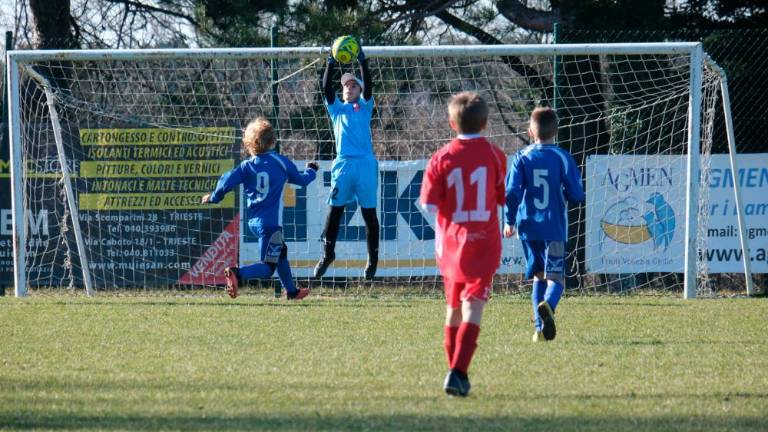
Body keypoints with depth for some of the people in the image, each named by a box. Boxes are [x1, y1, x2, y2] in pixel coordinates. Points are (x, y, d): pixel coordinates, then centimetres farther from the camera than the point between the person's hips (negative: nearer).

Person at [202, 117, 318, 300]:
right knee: (267, 267, -10)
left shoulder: (247, 166, 2)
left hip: (254, 221, 5)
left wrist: (213, 197, 13)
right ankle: (238, 274, -36)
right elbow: (301, 179, 13)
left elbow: (227, 182, -6)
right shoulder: (281, 162, -2)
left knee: (281, 251, 28)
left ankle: (291, 291, 38)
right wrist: (311, 171, 36)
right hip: (271, 222, -5)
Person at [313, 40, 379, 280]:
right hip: (343, 163, 1)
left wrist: (363, 62, -11)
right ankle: (327, 254, 7)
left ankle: (373, 259, 8)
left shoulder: (365, 107, 14)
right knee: (335, 210, -1)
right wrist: (330, 65, -8)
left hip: (366, 163, -1)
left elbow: (368, 85, -1)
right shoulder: (337, 109, 17)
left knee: (369, 213, 2)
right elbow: (326, 88, 4)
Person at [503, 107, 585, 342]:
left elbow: (512, 192, -5)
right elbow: (576, 195, -3)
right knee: (556, 277, -5)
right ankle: (548, 304, -37)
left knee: (539, 276, 16)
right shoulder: (563, 157, -3)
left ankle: (540, 327, 9)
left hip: (528, 227, 2)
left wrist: (509, 221, 8)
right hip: (554, 227, -2)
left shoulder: (522, 158, 0)